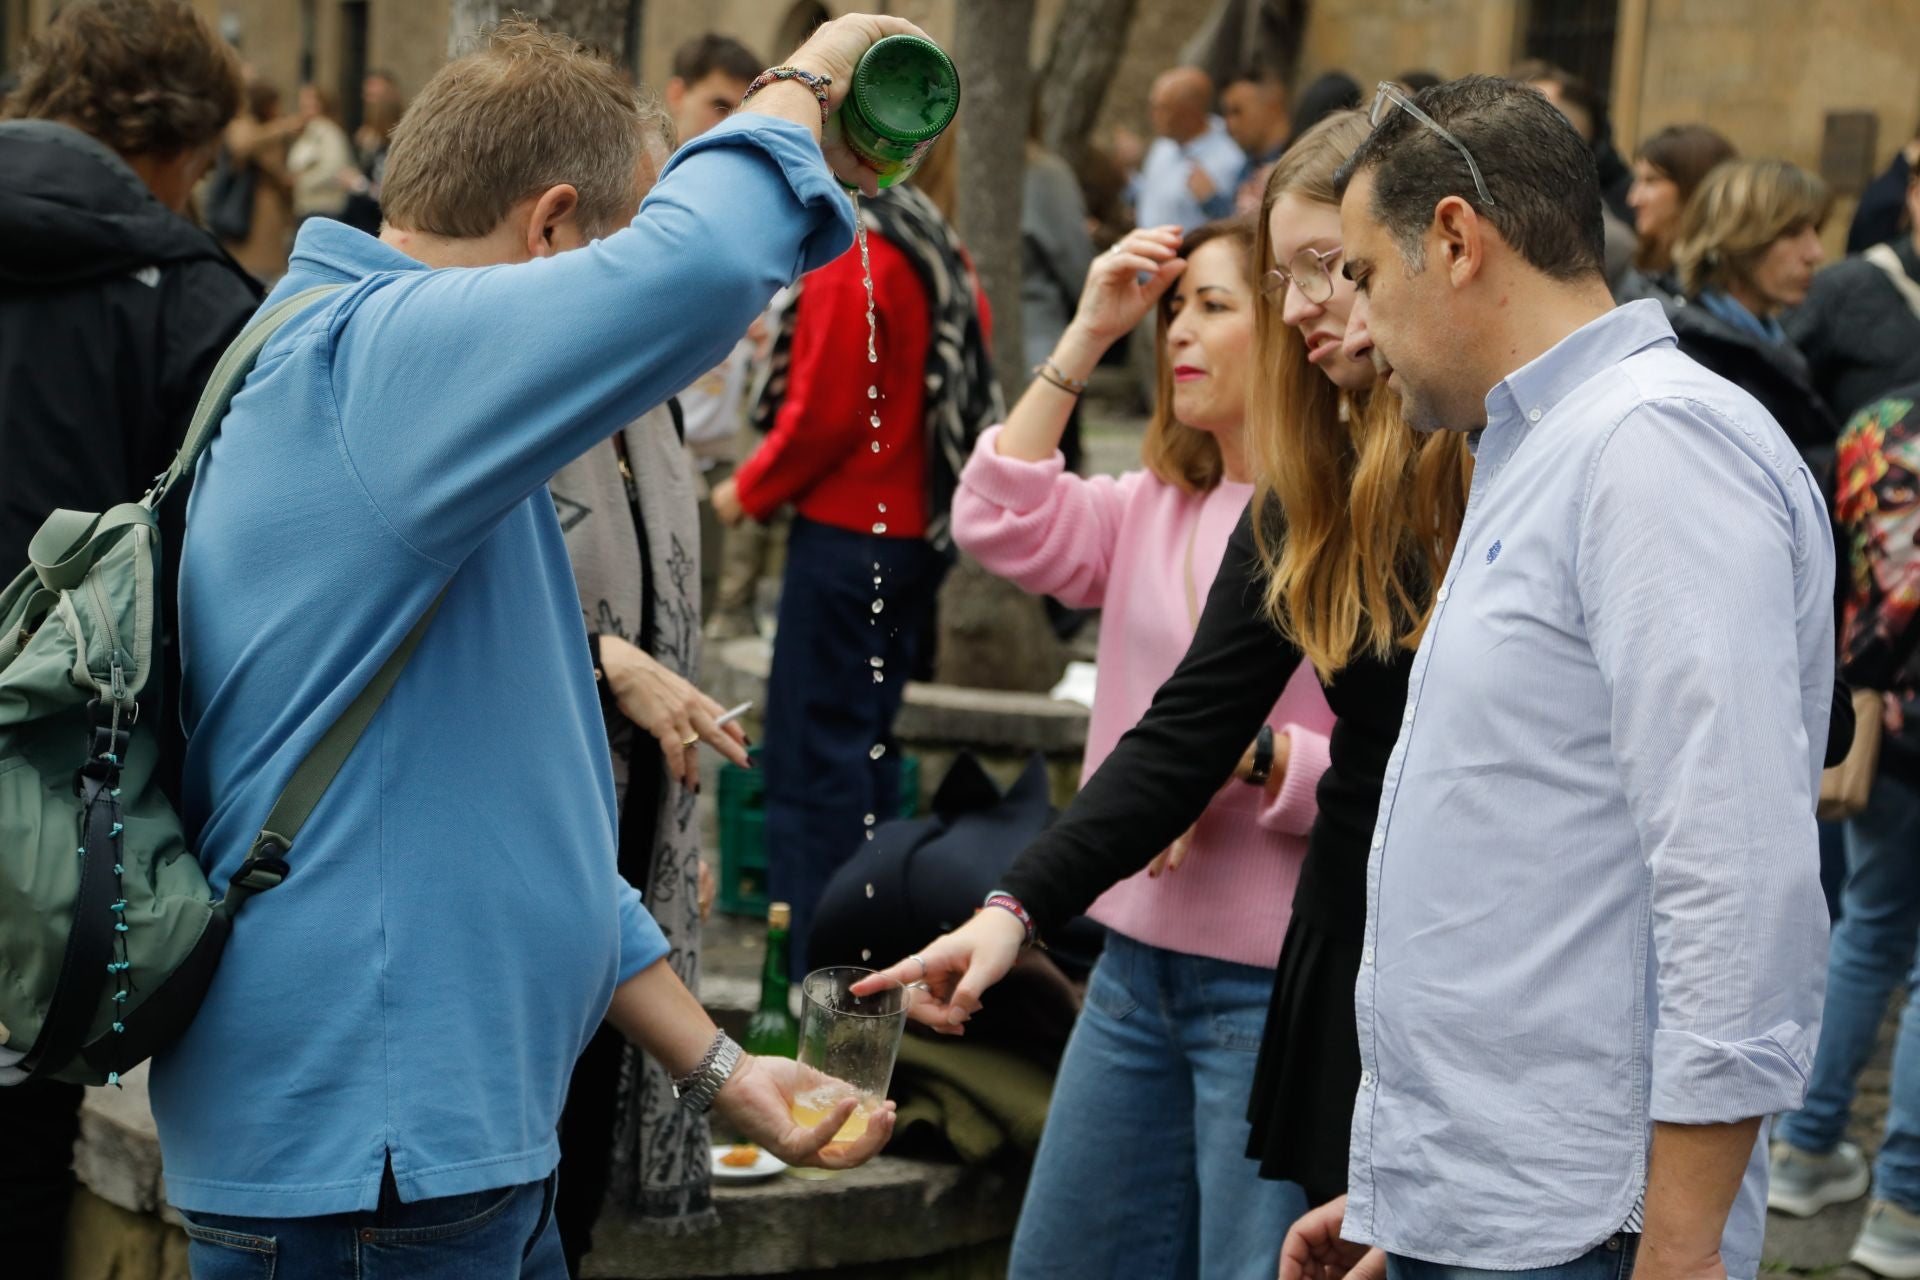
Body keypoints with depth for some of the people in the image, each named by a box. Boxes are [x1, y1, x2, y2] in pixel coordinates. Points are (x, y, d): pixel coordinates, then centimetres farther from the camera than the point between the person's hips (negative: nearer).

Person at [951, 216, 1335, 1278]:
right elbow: (1004, 527, -1)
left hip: (1279, 982, -8)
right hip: (1140, 963, 8)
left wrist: (1248, 759, -27)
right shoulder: (1156, 506, 12)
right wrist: (1085, 337, 1)